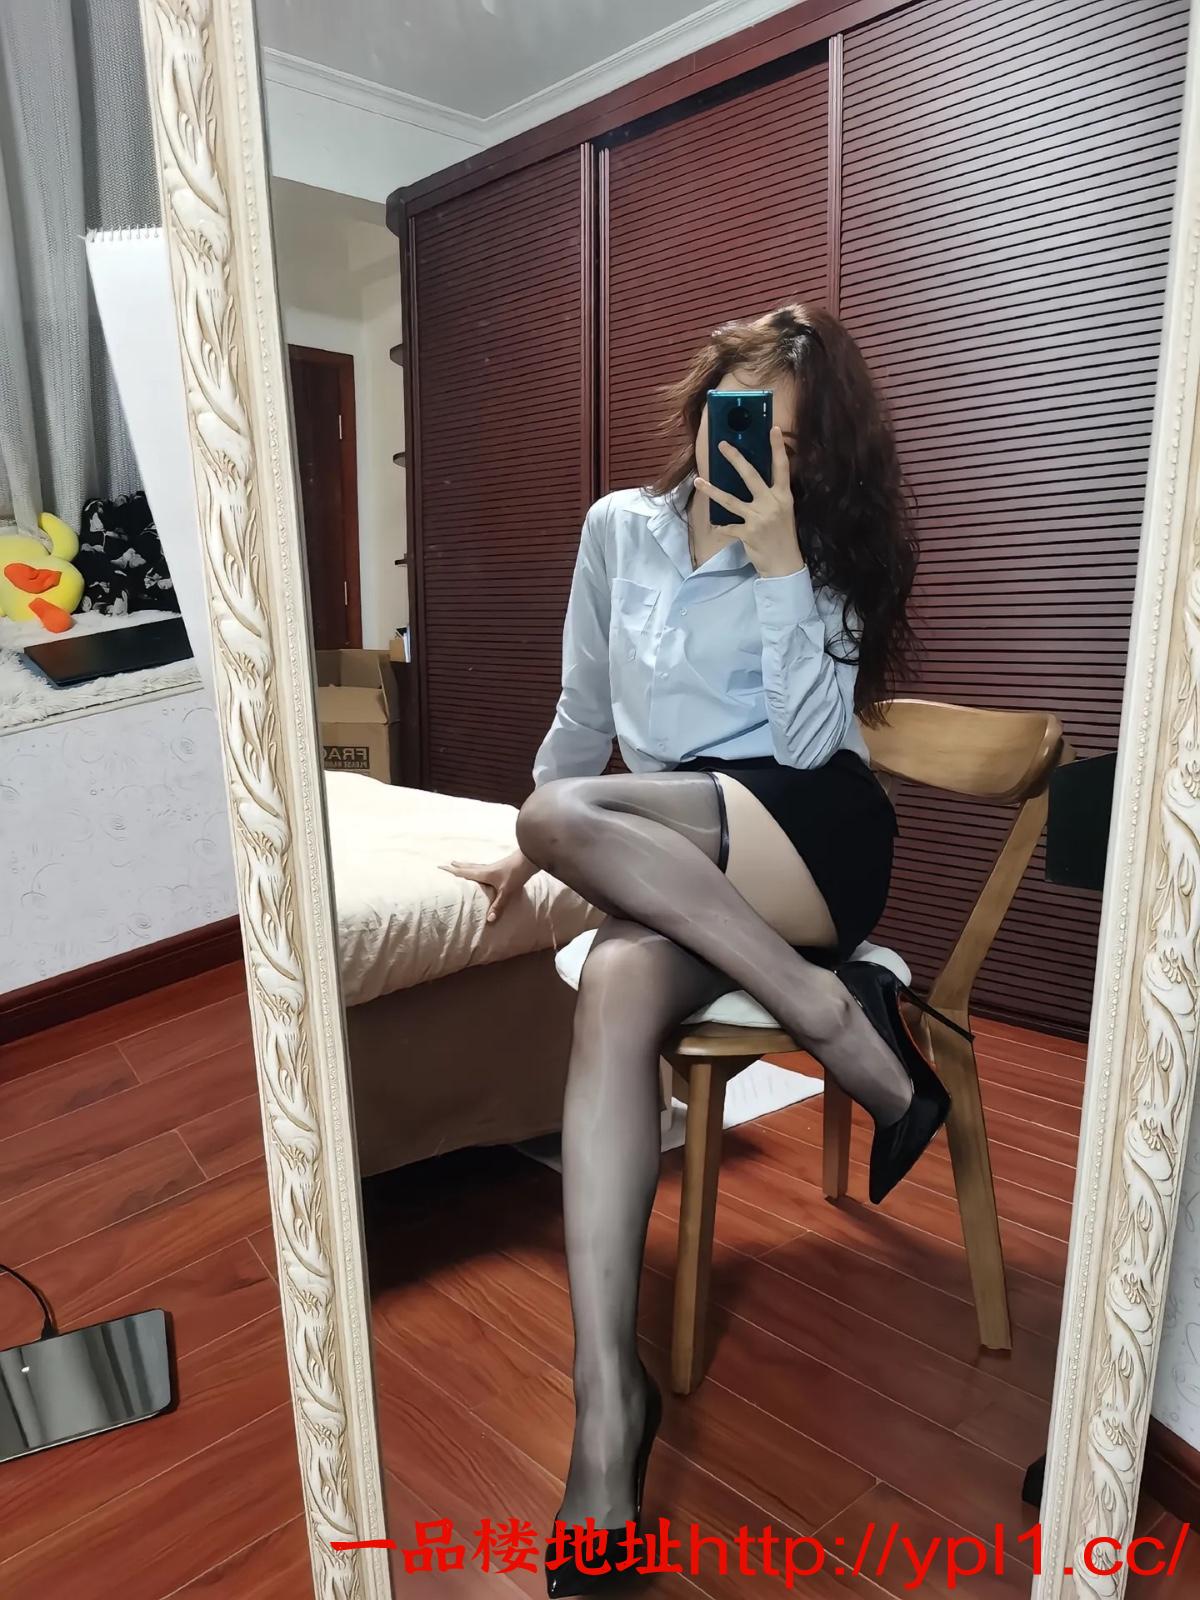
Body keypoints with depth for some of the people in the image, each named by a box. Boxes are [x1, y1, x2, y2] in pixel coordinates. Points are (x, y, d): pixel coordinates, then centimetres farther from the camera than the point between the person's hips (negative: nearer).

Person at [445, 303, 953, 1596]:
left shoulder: (826, 552, 5)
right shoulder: (620, 527, 13)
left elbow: (808, 740, -9)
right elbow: (584, 710, 21)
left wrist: (778, 562, -14)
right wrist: (529, 852, 23)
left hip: (813, 838, -3)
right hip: (671, 872, 3)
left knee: (569, 813, -30)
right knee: (616, 988, -32)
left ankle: (832, 1010, -21)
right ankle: (607, 1404, -28)